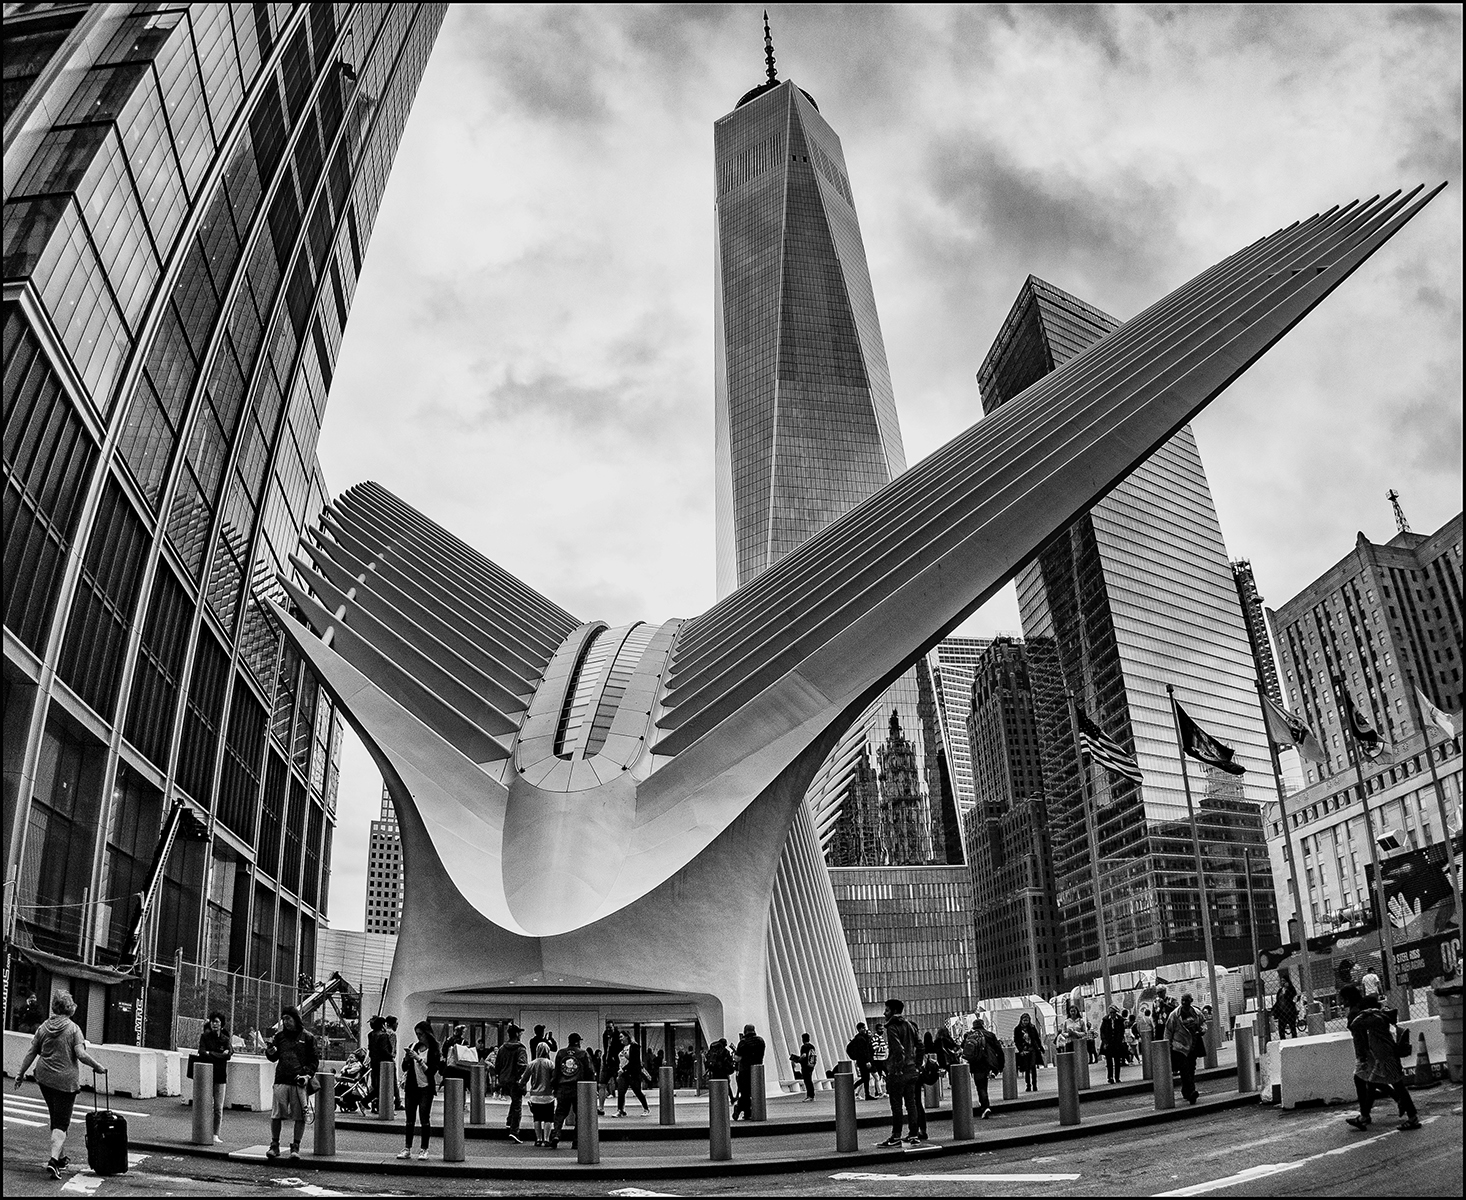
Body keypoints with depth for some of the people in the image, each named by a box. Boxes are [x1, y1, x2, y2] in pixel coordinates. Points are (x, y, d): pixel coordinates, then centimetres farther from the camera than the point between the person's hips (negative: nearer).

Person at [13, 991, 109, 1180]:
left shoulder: (43, 1027, 3)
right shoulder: (73, 1029, -11)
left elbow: (31, 1053, 5)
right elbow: (81, 1055, -17)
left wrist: (20, 1074, 17)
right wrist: (97, 1066, -3)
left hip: (44, 1078, 5)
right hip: (66, 1080, -5)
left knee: (56, 1118, 20)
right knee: (61, 1122, 0)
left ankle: (61, 1157, 30)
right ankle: (54, 1159, -16)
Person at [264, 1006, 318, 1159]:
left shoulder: (307, 1037, 5)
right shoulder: (280, 1036, 12)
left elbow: (315, 1060, 7)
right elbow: (273, 1058, 18)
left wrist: (308, 1074, -7)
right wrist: (270, 1051, -3)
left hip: (299, 1083, -2)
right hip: (281, 1081, 2)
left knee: (300, 1117, -2)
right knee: (275, 1115, -1)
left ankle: (295, 1147, 10)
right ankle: (274, 1145, 14)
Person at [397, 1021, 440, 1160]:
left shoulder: (434, 1050, -6)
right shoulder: (413, 1046, 6)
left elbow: (431, 1071, -14)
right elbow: (405, 1067, 10)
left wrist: (418, 1058, -18)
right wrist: (406, 1058, -11)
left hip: (426, 1087, -4)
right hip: (412, 1086, 4)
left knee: (424, 1119, -3)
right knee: (410, 1118, 6)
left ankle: (424, 1149, 6)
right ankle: (407, 1148, 13)